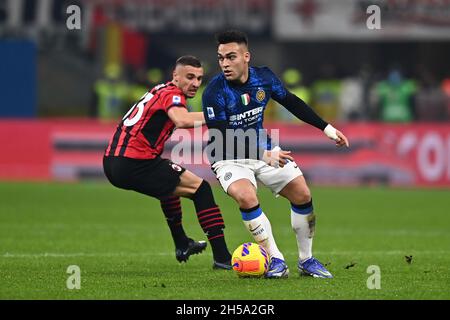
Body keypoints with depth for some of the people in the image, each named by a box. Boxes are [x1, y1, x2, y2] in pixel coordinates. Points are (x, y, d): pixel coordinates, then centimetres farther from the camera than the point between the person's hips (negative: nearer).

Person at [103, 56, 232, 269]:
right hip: (134, 165, -10)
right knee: (200, 188, -4)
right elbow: (182, 120, -31)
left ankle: (181, 244, 48)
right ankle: (221, 257, -9)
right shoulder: (172, 94, -9)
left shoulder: (159, 91, 19)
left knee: (169, 178, 37)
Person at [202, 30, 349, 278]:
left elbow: (292, 102, 8)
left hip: (264, 150, 5)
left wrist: (327, 129, 8)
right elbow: (223, 141, -27)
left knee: (302, 195, -1)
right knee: (246, 197, -31)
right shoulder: (214, 93, -25)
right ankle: (276, 261, -19)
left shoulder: (263, 77, -10)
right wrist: (264, 156, -33)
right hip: (229, 158, -5)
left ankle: (306, 260, 18)